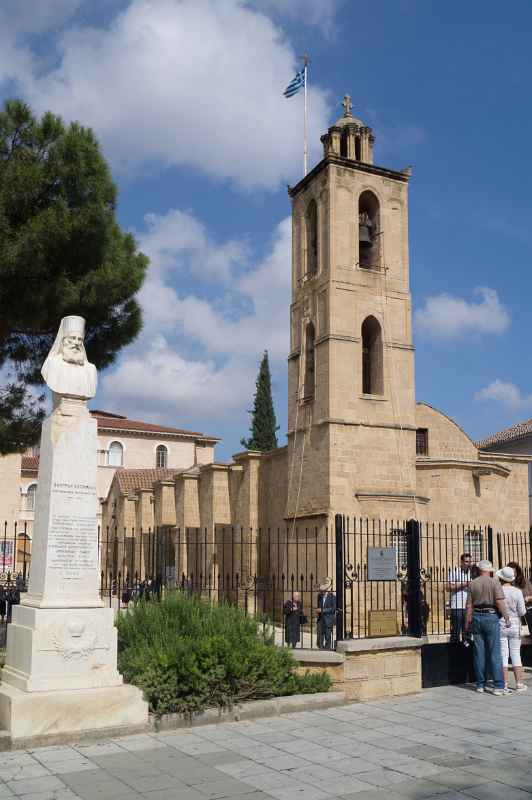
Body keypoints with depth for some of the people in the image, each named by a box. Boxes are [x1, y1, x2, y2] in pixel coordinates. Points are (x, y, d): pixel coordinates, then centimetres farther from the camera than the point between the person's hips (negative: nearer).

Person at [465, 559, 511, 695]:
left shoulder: (473, 583, 6)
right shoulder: (494, 582, -6)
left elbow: (469, 605, 7)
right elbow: (500, 602, -14)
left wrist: (467, 622, 14)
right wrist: (507, 618, -8)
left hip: (476, 617, 4)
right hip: (491, 617, -4)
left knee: (479, 653, 8)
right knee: (494, 653, -2)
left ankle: (480, 684, 13)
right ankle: (498, 686, -4)